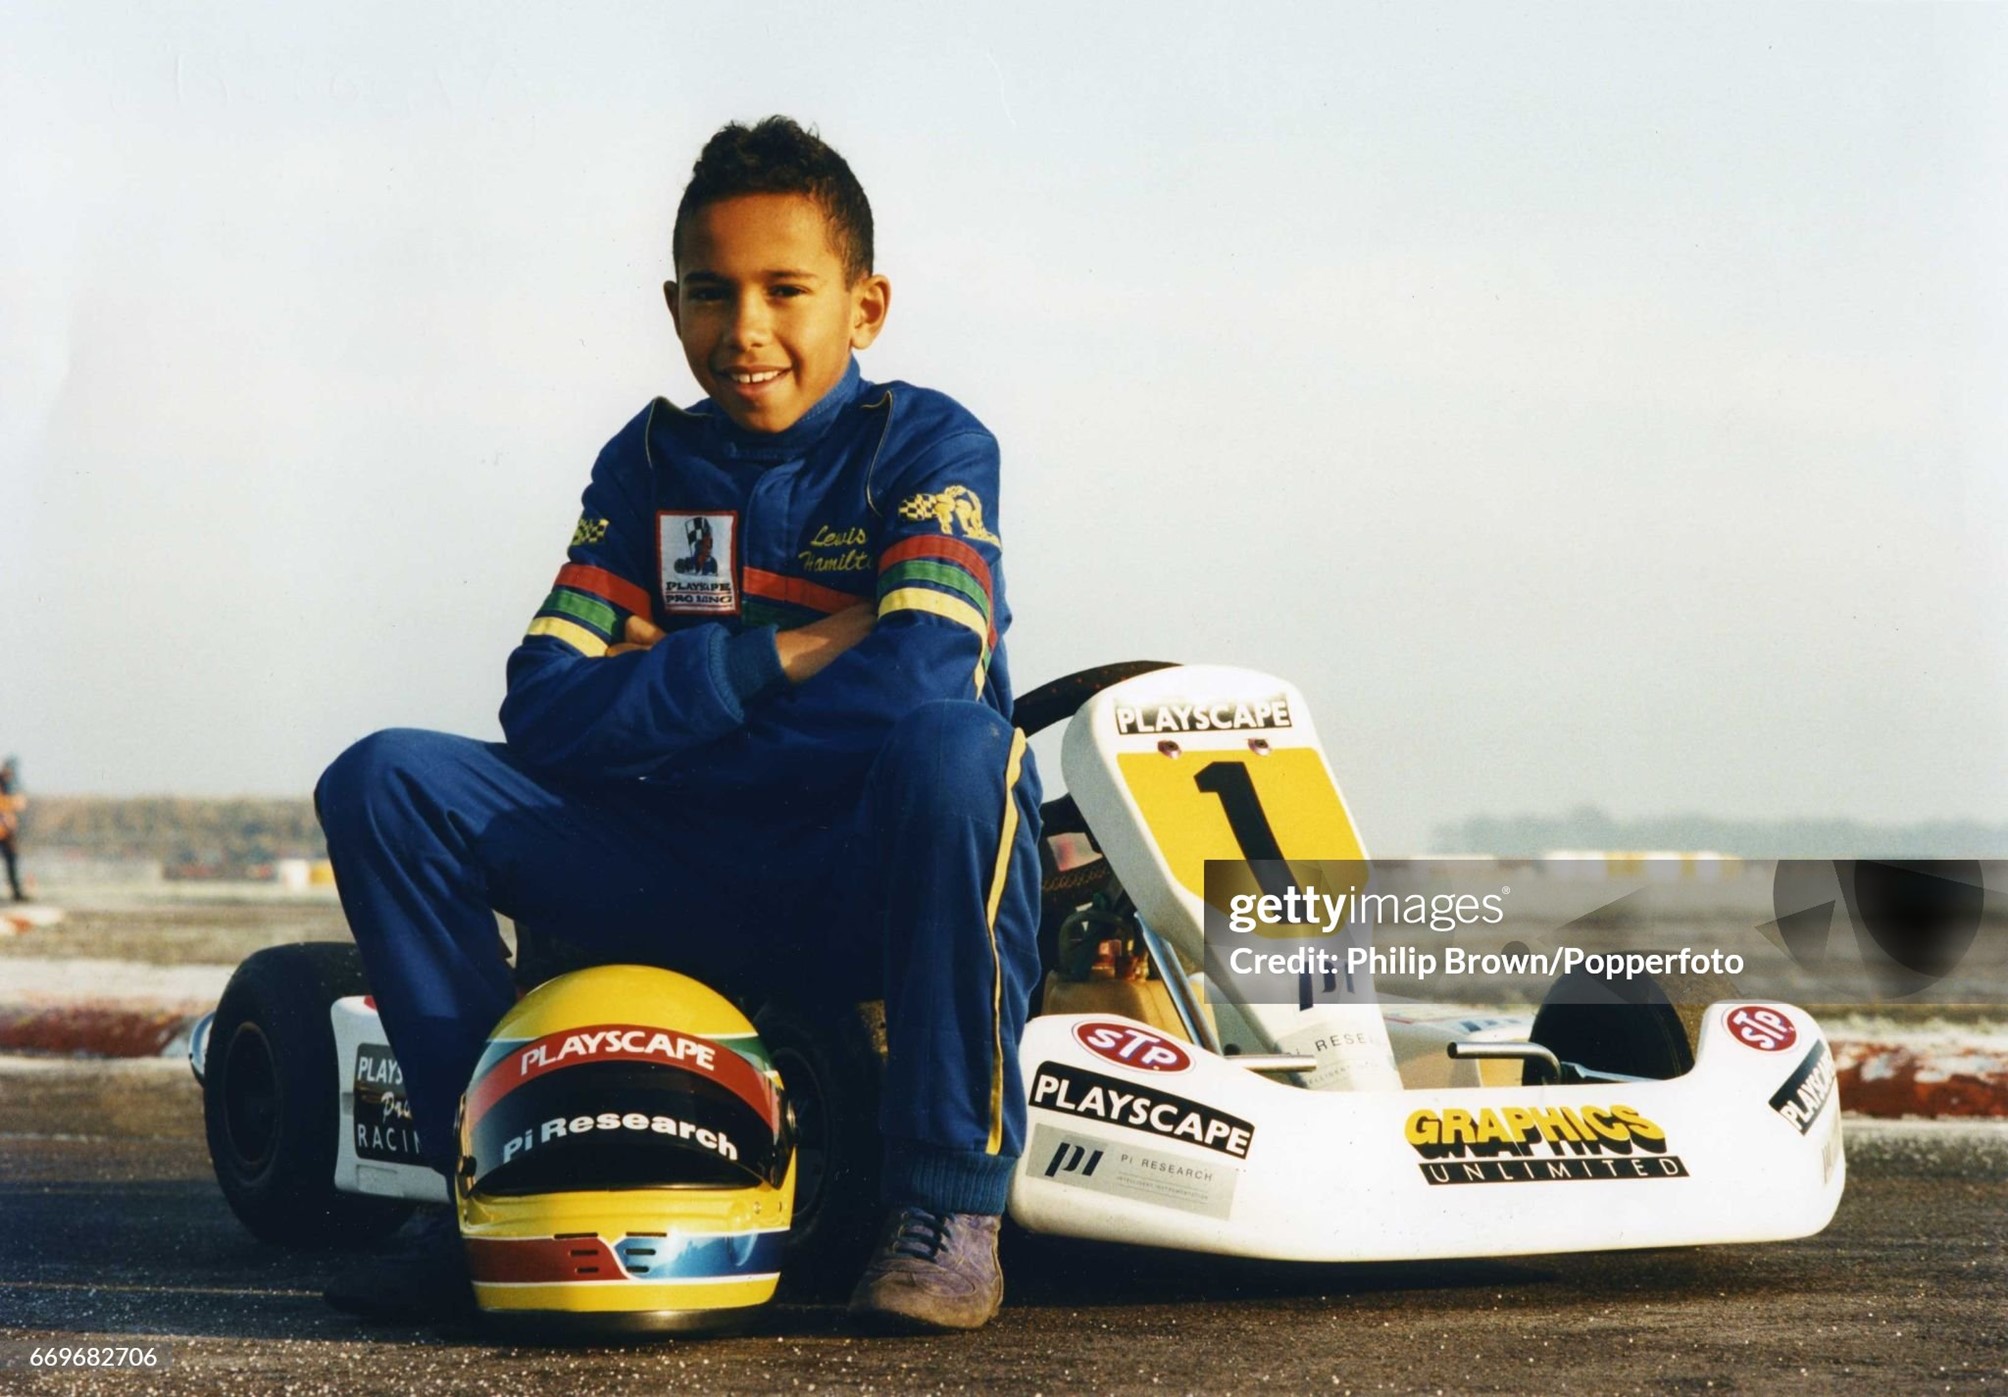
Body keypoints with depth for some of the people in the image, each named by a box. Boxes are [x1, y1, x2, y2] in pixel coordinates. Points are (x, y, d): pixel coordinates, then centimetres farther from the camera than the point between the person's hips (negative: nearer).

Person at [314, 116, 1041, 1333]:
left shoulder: (929, 447, -2)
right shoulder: (648, 466, 9)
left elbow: (919, 677, -22)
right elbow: (545, 714, -3)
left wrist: (667, 692, -11)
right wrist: (772, 657, -13)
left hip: (886, 881, -4)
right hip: (695, 886, 4)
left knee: (949, 745, -38)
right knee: (385, 779, -10)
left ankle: (952, 1200, -26)